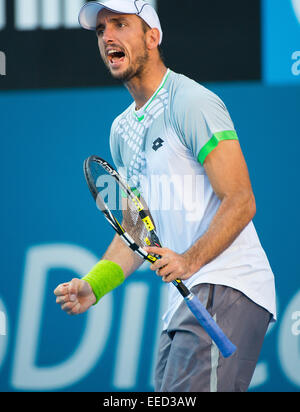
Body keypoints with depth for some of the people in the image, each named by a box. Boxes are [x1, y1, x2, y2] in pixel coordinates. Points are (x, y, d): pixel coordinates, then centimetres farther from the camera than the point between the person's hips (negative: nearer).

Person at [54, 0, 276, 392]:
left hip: (226, 287, -9)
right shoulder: (122, 129, 19)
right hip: (183, 300, 9)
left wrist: (191, 260, -27)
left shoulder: (193, 103, -8)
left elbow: (240, 202, -14)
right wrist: (93, 285, 8)